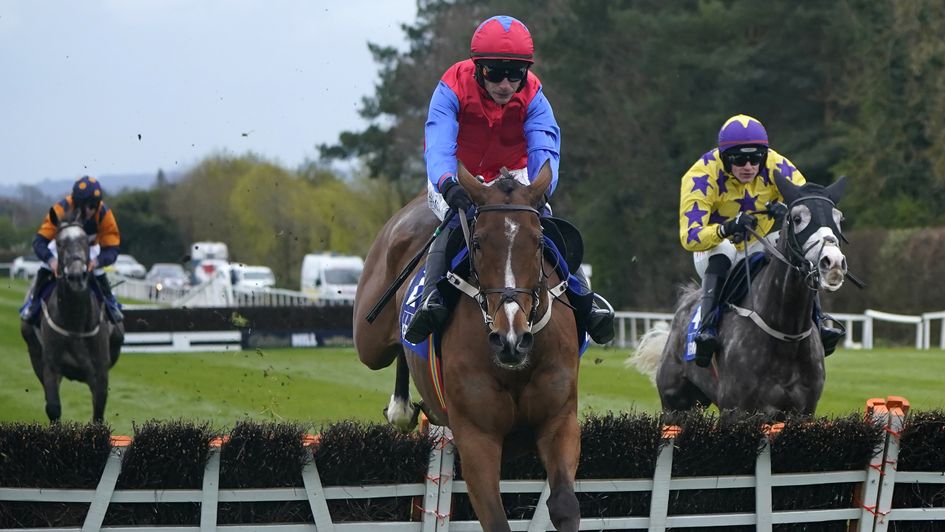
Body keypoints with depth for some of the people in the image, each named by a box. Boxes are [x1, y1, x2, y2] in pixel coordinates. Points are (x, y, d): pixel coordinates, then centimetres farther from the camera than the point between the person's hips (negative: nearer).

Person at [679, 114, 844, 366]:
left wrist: (790, 213, -47)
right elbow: (690, 236, -34)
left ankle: (817, 321, -16)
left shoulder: (777, 166, -20)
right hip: (714, 246, -3)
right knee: (722, 251, -36)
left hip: (760, 246, 3)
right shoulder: (702, 177, -27)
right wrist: (727, 229, -54)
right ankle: (707, 328, -42)